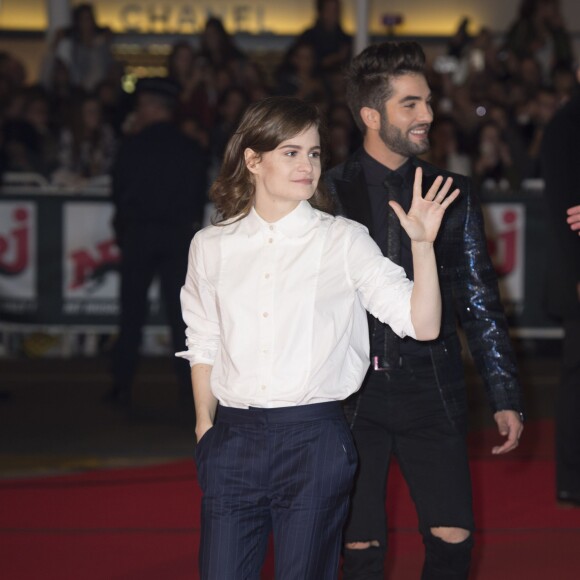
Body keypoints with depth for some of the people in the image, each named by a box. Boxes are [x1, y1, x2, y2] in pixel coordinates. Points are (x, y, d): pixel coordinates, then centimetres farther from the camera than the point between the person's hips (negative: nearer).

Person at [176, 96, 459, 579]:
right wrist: (205, 425, 9)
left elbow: (422, 325, -3)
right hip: (233, 435, 2)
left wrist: (423, 245, -15)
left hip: (314, 438, -2)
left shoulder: (345, 241, 2)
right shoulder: (212, 247, 8)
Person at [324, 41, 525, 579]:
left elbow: (480, 302, 10)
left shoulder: (452, 194, 7)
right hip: (353, 393, -2)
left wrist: (504, 396, 6)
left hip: (432, 392, 2)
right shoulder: (329, 193, -1)